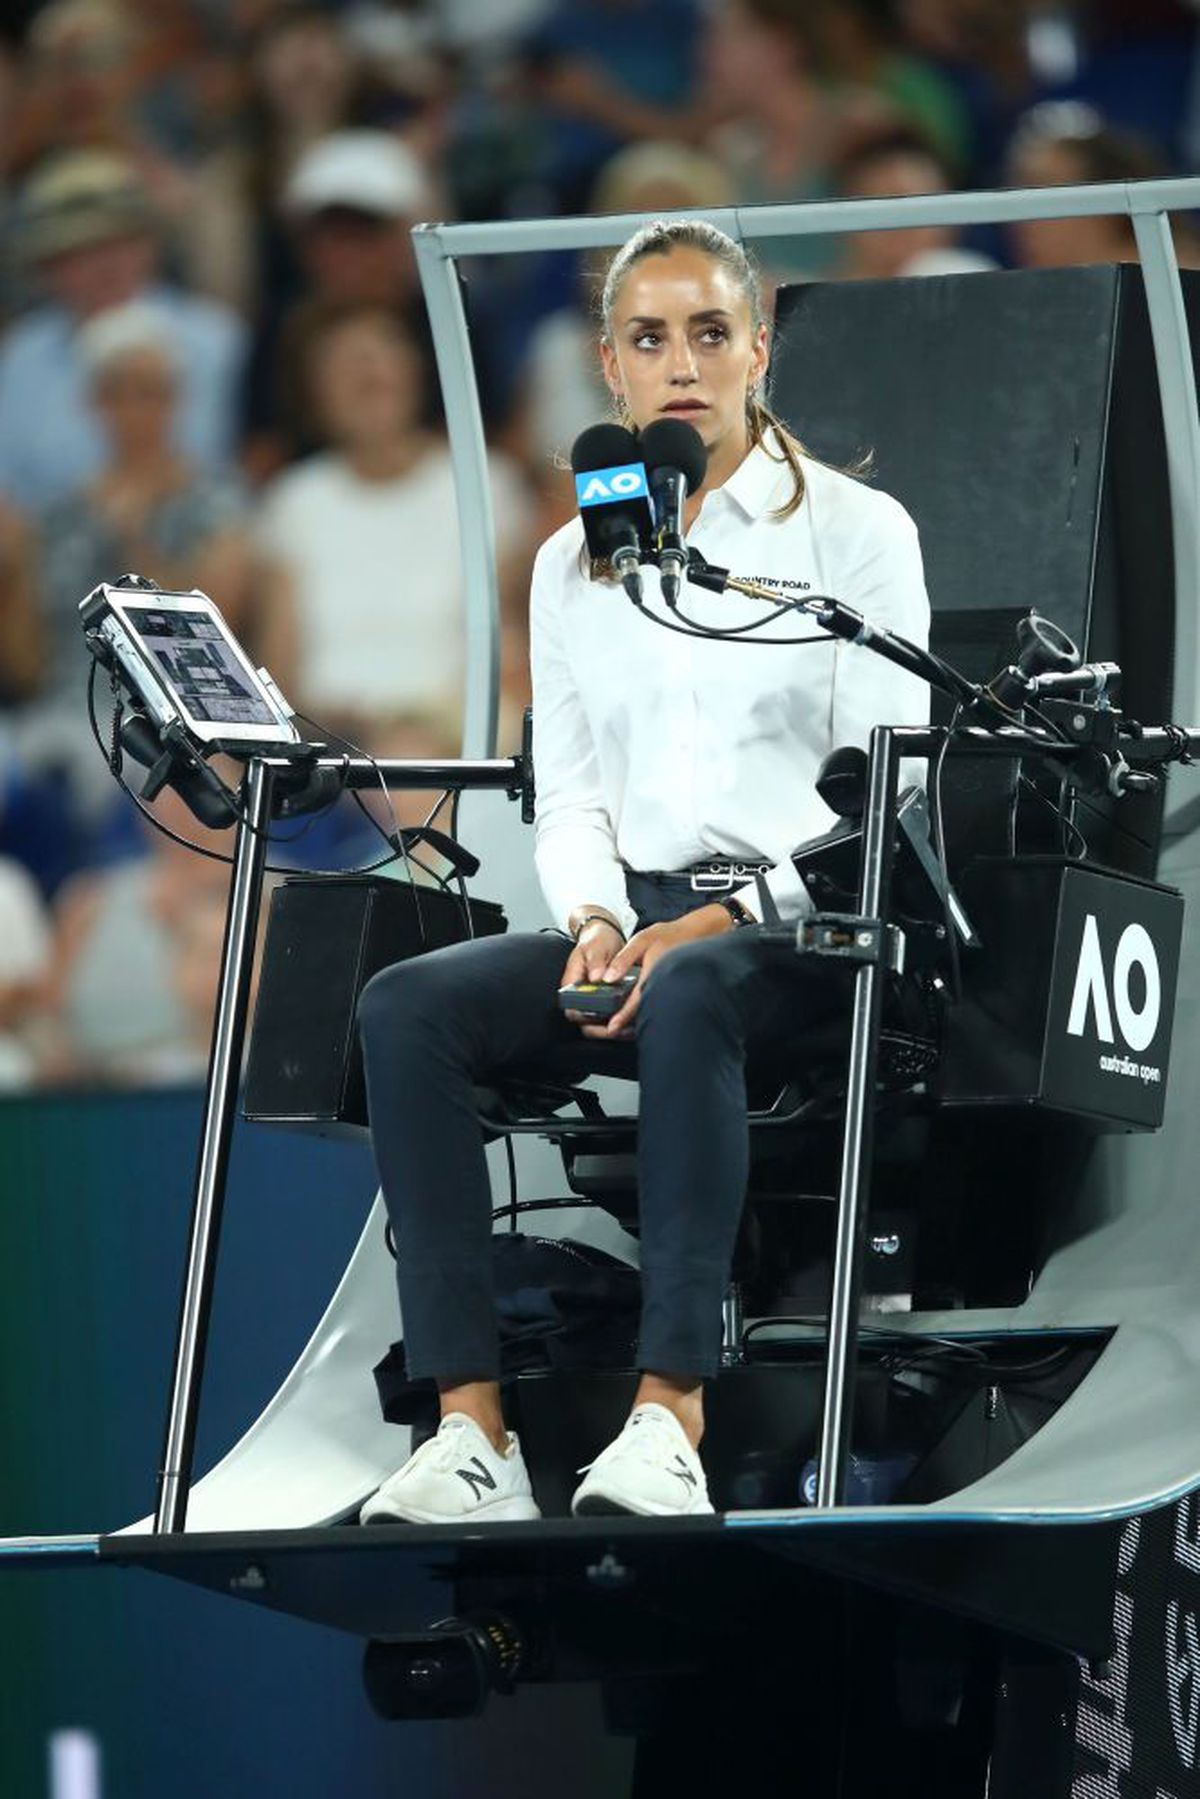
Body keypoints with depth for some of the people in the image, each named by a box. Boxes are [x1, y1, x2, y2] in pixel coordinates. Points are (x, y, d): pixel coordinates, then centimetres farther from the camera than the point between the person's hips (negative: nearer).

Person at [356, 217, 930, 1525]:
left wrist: (721, 920, -17)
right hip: (630, 915, 5)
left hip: (798, 926, -5)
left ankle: (670, 1417, -47)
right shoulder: (574, 565, 18)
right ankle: (472, 1429, -33)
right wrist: (594, 922, -8)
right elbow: (567, 795, 15)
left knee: (688, 995, -40)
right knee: (407, 1004, -24)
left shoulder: (854, 531, 3)